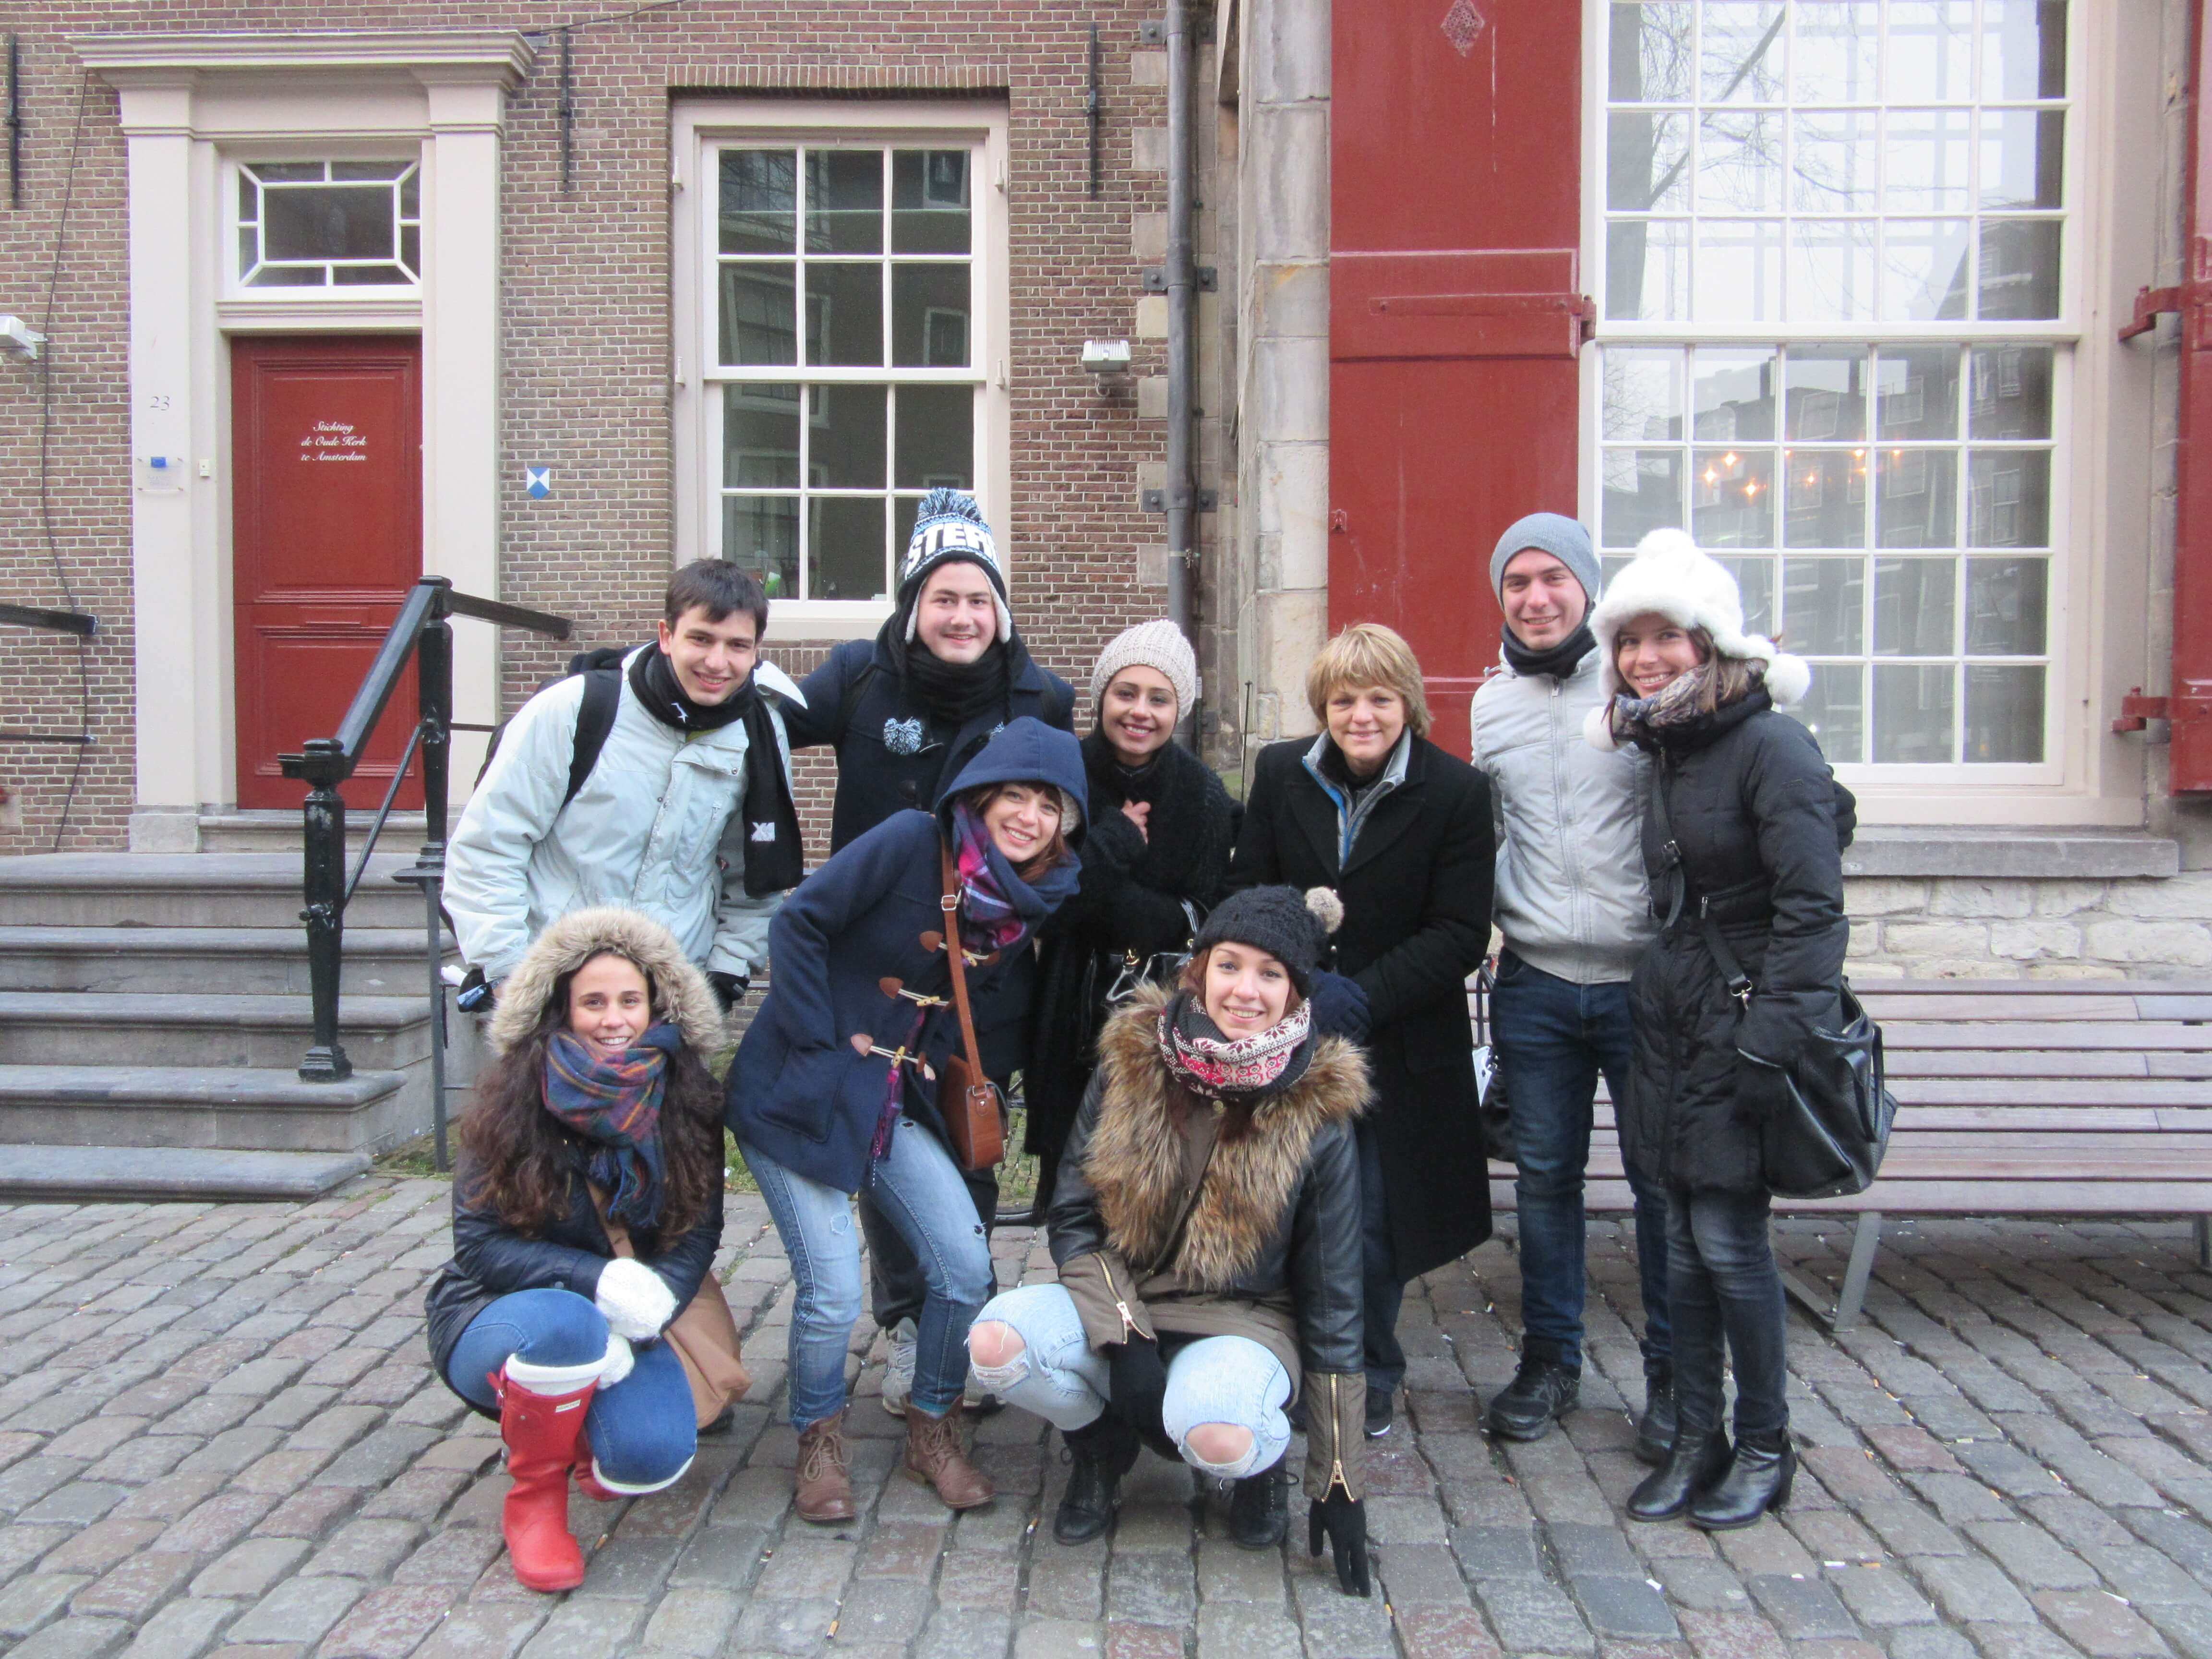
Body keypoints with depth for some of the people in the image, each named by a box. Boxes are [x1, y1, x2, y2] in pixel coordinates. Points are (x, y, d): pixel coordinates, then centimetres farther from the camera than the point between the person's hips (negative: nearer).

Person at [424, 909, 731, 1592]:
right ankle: (534, 1502, -9)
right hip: (497, 1315, -2)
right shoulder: (515, 1101, -13)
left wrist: (634, 1330, -22)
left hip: (623, 1328, 2)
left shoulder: (686, 1104, -6)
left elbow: (699, 1234, -6)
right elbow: (479, 1243, -14)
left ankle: (576, 1420, 13)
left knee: (654, 1457, -25)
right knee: (562, 1325, -38)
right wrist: (598, 1279, -27)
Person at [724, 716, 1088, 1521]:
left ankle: (931, 1432, 23)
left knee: (967, 1270, -3)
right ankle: (818, 1441, 20)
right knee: (832, 1294, -10)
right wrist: (823, 1044, -15)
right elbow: (799, 921, -15)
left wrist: (930, 1058, 4)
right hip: (798, 1092, -5)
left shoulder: (1035, 898, 1)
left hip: (897, 1104, 6)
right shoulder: (911, 842, -17)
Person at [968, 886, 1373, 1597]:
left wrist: (1339, 1480, -5)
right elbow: (1071, 1218, 0)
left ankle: (1265, 1458, 4)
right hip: (1117, 1300, 2)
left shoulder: (1316, 1110, -10)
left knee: (1215, 1437, -36)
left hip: (1241, 1320, -2)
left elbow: (1332, 1298, -4)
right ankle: (1100, 1442, 6)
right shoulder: (1132, 1062, -6)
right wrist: (1123, 1334, -18)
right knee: (996, 1342, -28)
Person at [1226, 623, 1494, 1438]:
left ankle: (1369, 1377, 28)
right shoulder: (1280, 773, 1)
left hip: (1399, 1046, -2)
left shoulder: (1456, 791, -8)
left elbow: (1460, 936, -10)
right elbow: (1245, 895, 5)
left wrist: (1355, 1001, -18)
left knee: (1377, 1219, 6)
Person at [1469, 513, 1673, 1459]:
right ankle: (1549, 1361, 27)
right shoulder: (1491, 702, 11)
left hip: (1644, 980, -3)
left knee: (1665, 1178, 4)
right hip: (1534, 986, 4)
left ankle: (1673, 1374, 21)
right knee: (1543, 1177, 11)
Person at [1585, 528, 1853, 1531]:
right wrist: (1655, 995, 14)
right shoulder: (1665, 750, 11)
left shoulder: (1770, 748, -13)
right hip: (1672, 1026, 7)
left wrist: (1769, 1046, -20)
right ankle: (1696, 1440, 22)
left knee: (1729, 1240, -1)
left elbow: (1812, 911, -17)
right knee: (1685, 1243, 11)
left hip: (1742, 1028, -7)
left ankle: (1764, 1449, 18)